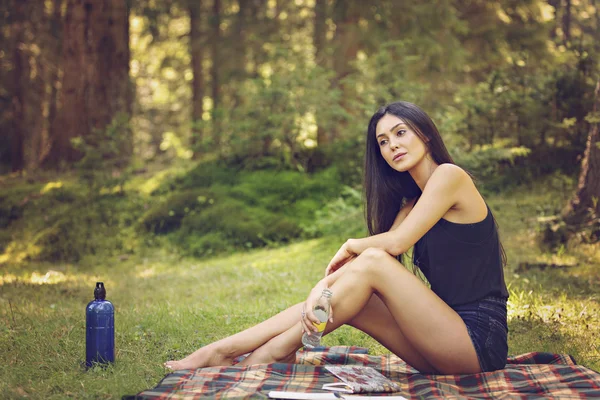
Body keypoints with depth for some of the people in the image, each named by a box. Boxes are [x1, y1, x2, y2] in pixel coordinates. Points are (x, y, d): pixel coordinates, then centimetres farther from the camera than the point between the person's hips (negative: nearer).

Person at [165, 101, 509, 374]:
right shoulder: (411, 200, 18)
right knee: (342, 300, -5)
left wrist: (352, 247, 4)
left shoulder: (449, 175, -7)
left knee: (372, 263, -19)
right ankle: (220, 351, -5)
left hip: (480, 339, -7)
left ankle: (281, 348, -8)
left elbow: (396, 243, -15)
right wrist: (324, 286, -15)